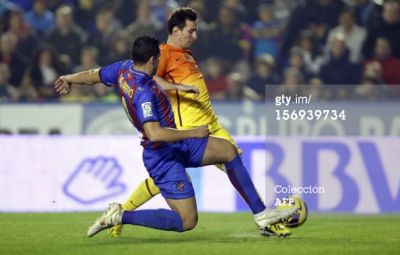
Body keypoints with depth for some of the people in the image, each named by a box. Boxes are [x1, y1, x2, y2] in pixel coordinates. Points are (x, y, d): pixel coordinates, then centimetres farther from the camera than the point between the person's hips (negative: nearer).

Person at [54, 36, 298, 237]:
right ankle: (120, 216, -5)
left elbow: (92, 75, 16)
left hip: (176, 146, 11)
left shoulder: (124, 69, -2)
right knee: (187, 221, -11)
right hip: (164, 157, -11)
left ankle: (261, 213, 12)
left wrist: (69, 78, 36)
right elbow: (154, 133, -38)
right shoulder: (143, 92, -29)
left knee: (228, 149, 10)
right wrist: (194, 133, -28)